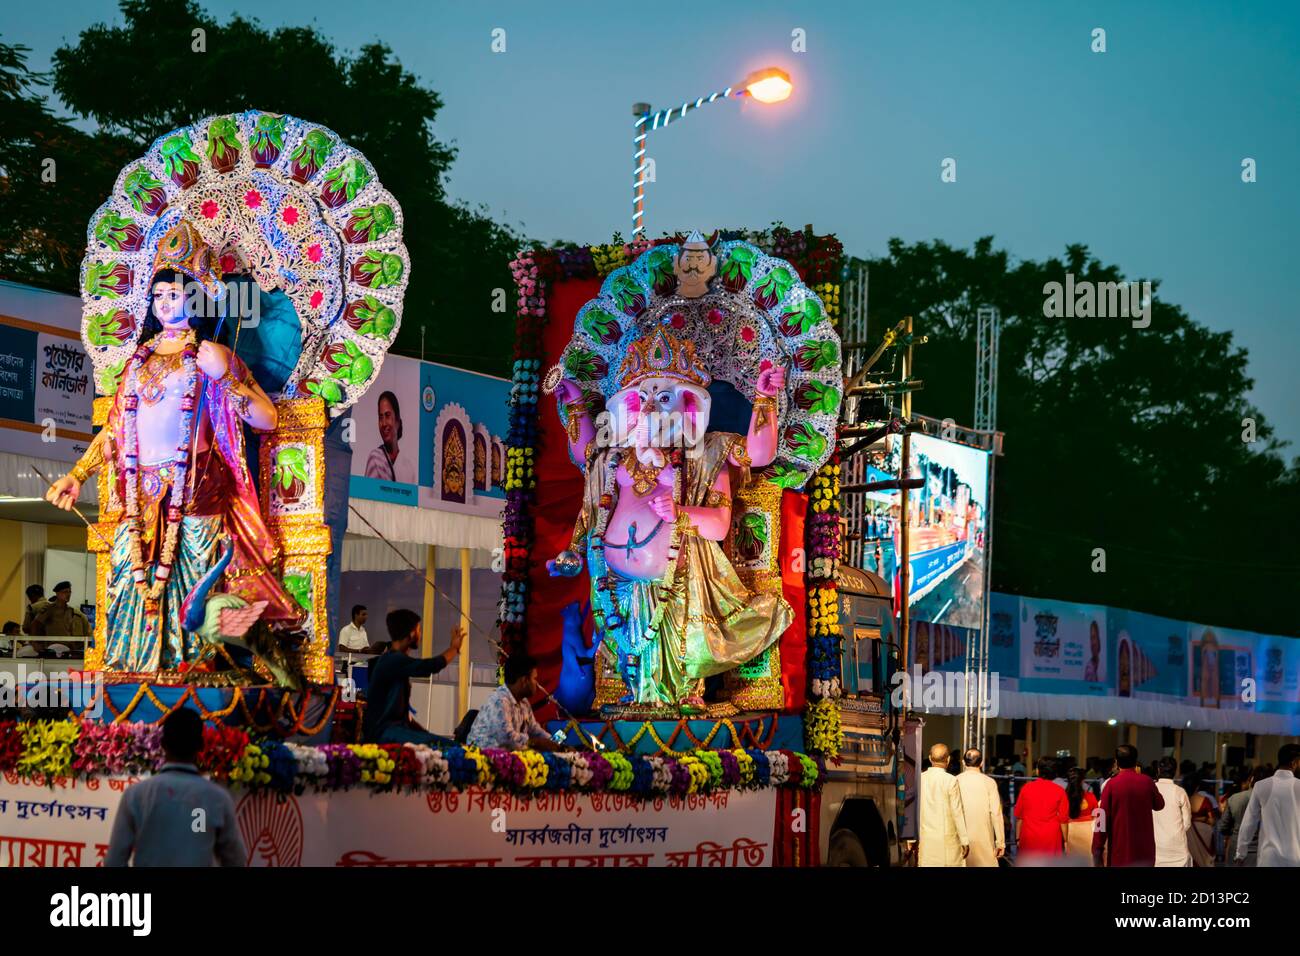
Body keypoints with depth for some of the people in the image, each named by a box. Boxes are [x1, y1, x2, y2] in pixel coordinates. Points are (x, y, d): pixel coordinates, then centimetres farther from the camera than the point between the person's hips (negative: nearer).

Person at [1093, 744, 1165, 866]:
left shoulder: (1111, 784, -8)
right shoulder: (1147, 782, 0)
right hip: (1144, 848, 3)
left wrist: (1098, 848, -2)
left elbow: (1103, 818, -8)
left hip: (1119, 849, -3)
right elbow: (1159, 805, 19)